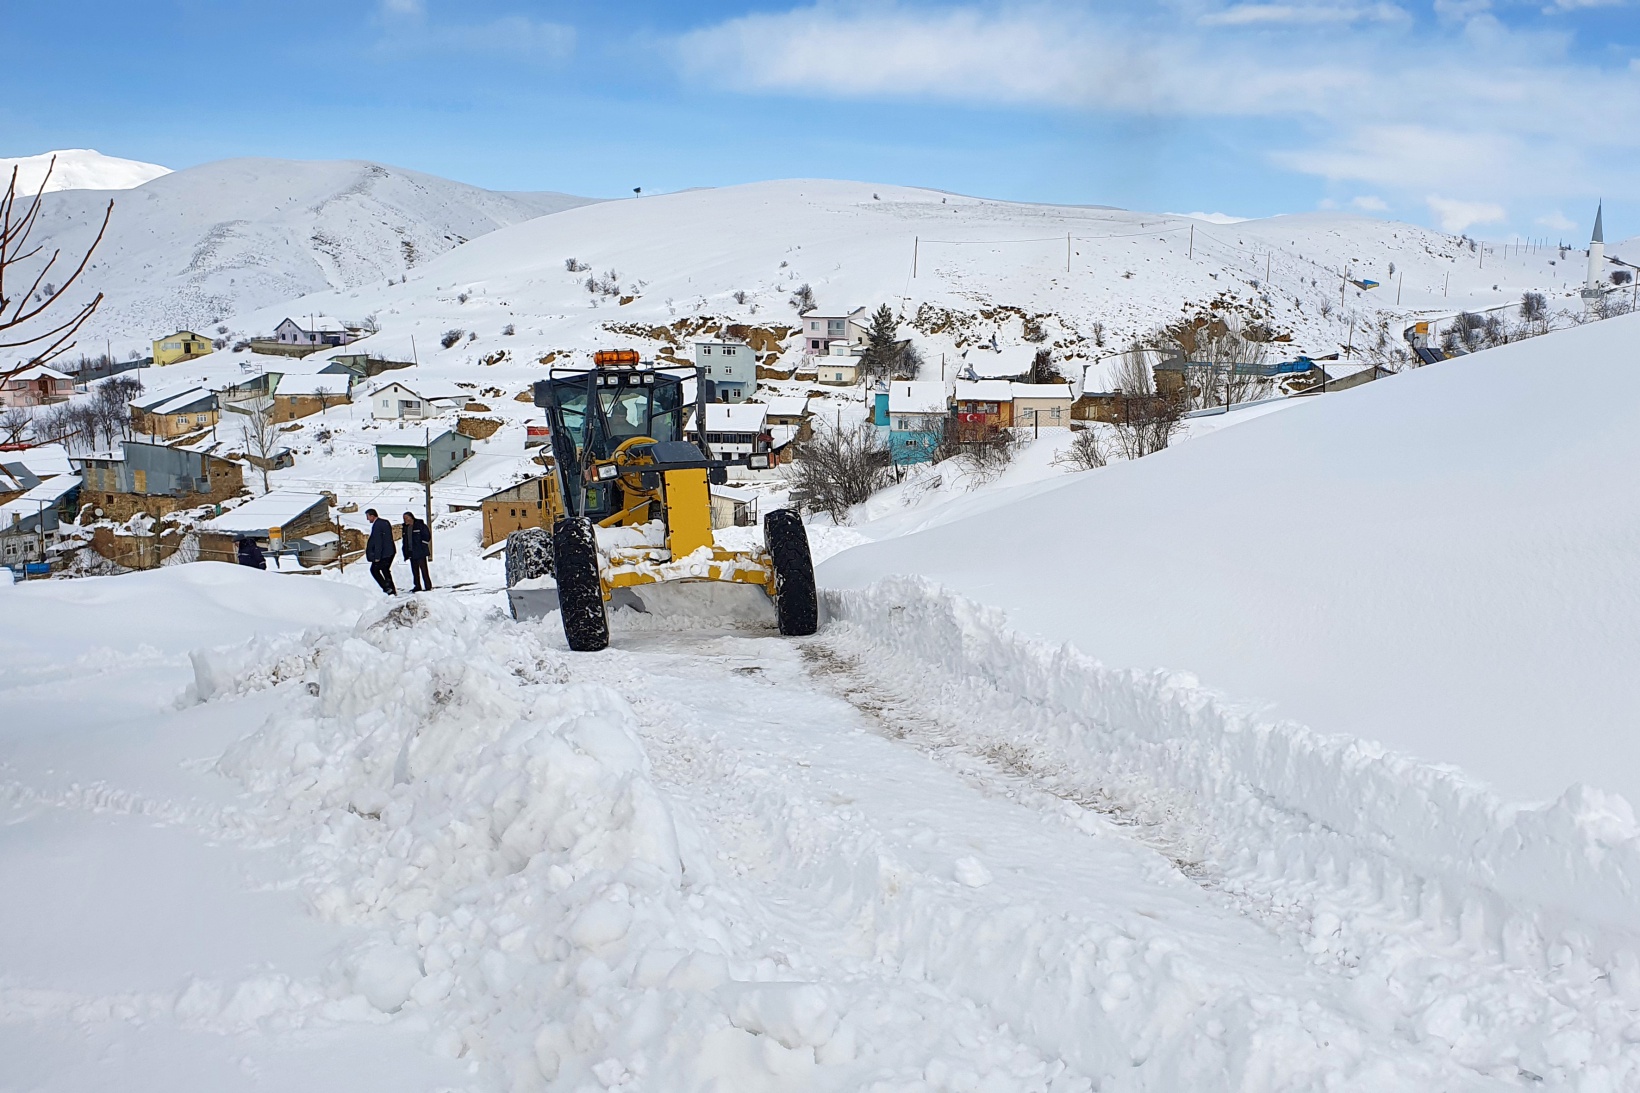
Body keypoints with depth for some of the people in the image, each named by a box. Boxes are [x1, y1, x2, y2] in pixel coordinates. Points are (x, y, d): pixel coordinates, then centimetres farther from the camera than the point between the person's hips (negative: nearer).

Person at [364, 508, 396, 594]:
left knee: (374, 569, 4)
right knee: (386, 570, 18)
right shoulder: (386, 522, 11)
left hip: (383, 554, -9)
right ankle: (392, 590, 17)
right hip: (390, 552, 9)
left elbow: (377, 542, -21)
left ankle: (387, 587, -4)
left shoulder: (377, 525, -17)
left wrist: (377, 556, -19)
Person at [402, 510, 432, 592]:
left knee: (423, 569, -9)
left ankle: (428, 586, -8)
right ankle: (417, 586, 14)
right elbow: (404, 541, 17)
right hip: (411, 553, 7)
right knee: (414, 570, 8)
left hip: (420, 552, -7)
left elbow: (427, 536, -8)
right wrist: (406, 553, 11)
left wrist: (422, 545, -11)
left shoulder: (419, 525, -5)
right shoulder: (405, 528, 15)